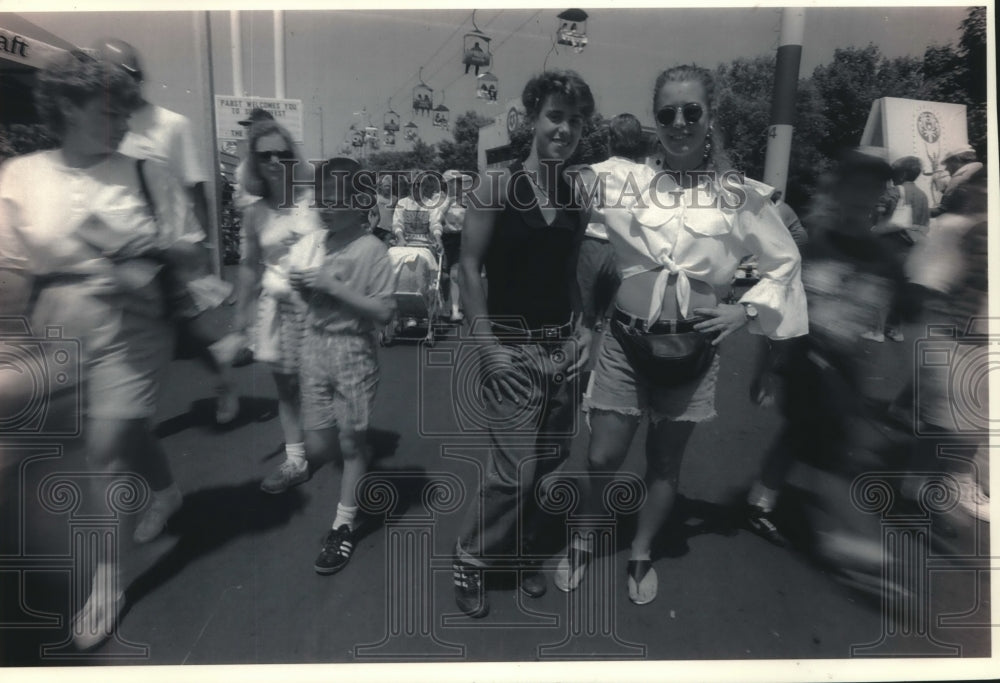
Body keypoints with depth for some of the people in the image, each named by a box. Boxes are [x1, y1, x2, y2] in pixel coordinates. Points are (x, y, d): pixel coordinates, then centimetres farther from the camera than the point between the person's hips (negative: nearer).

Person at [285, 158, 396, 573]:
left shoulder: (371, 250, -13)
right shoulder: (314, 242, 4)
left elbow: (383, 312, -18)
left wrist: (333, 286, -21)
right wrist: (301, 285, -6)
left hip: (353, 350, -5)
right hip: (315, 345, 5)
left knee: (350, 442, 5)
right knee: (317, 446, 7)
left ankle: (343, 526, 21)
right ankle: (361, 448, 39)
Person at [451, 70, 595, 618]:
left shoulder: (578, 195, 8)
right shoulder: (499, 187, -7)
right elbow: (469, 266, -9)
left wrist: (584, 329, 2)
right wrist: (488, 346, -13)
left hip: (563, 345, 5)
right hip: (512, 344, -5)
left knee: (548, 460, 12)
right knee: (514, 468, -5)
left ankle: (520, 548, 35)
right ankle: (469, 560, 19)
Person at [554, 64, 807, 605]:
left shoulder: (740, 195, -1)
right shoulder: (626, 179, -2)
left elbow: (784, 264, 8)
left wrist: (748, 310, -3)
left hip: (692, 349, 1)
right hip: (626, 341, 0)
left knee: (665, 463, 14)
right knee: (602, 459, 4)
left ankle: (641, 554, 39)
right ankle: (584, 540, 35)